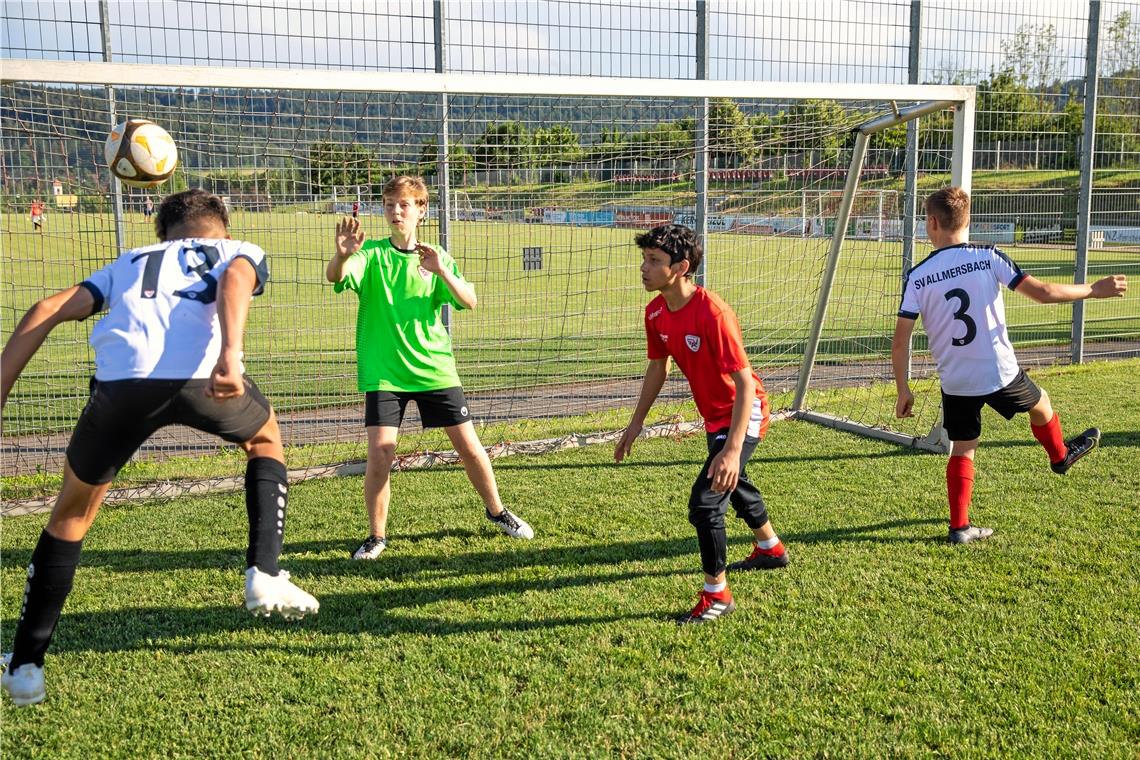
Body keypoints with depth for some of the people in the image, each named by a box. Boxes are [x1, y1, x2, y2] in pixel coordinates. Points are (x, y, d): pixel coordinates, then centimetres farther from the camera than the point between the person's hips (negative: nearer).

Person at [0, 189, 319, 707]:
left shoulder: (129, 262, 38)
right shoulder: (242, 251, 30)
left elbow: (47, 311, 23)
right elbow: (235, 280, 3)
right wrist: (230, 355, -13)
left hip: (121, 383, 2)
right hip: (205, 377, -2)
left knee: (71, 513, 26)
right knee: (265, 439, 33)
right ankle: (264, 577, 20)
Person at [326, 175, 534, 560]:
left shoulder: (436, 257, 4)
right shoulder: (371, 254, -1)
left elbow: (469, 301, -7)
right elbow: (334, 277, -21)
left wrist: (442, 271, -25)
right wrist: (341, 255, -44)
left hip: (434, 369, 2)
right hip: (383, 372, -1)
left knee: (469, 445, 5)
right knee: (380, 453, -11)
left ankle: (497, 511, 29)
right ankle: (377, 536, 10)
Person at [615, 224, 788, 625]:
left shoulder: (713, 314, -32)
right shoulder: (655, 313, -8)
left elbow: (745, 384, -33)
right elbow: (657, 368, 8)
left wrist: (733, 449, -40)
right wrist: (635, 424, 10)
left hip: (744, 415, -9)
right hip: (714, 416, 9)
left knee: (704, 501, -17)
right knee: (732, 485, 29)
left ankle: (717, 594, 3)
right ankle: (771, 549, 57)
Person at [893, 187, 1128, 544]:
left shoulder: (917, 276, -6)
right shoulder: (988, 257, -9)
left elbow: (900, 341, -8)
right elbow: (1042, 292, -10)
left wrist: (903, 390, 2)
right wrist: (1094, 290, 4)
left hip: (955, 383, 1)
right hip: (1000, 374, -1)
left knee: (962, 451, 14)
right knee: (1039, 404, 30)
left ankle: (959, 526, 13)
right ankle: (1060, 456, 55)